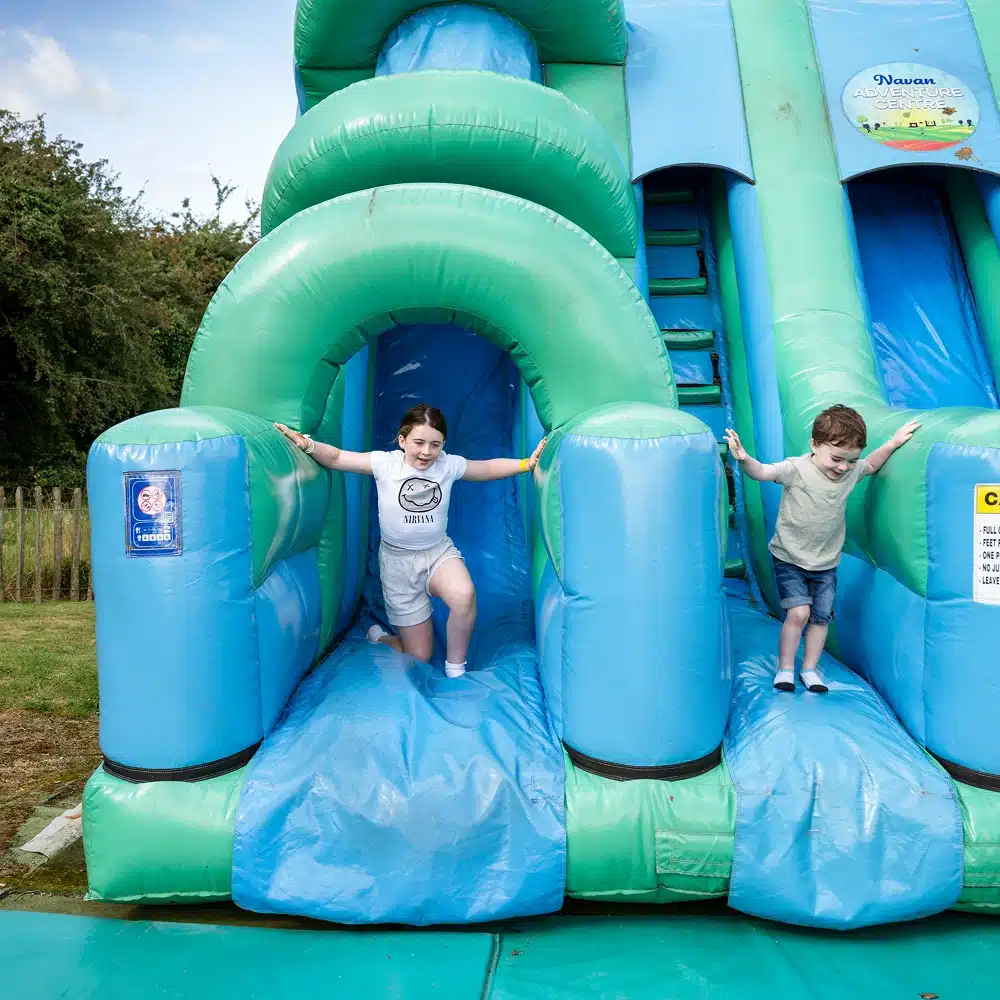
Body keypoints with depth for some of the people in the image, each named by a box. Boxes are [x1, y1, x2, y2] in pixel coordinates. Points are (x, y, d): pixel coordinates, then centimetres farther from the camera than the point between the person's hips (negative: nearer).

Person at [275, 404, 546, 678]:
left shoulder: (449, 465, -6)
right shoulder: (385, 464, -12)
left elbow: (489, 468, 1)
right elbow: (337, 458, -14)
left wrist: (527, 463, -11)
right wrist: (307, 444, -32)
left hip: (440, 552, 2)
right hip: (399, 562, -2)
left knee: (464, 595, -35)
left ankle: (456, 669, -9)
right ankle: (379, 638, 40)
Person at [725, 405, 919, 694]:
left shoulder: (851, 471, -3)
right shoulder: (796, 469, -20)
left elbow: (871, 465, 19)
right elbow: (762, 472, -30)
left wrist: (893, 443, 7)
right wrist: (744, 459, -51)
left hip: (826, 563, 5)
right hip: (789, 559, -5)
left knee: (821, 616, 7)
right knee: (798, 612, -13)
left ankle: (810, 669, 24)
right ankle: (785, 668, 5)